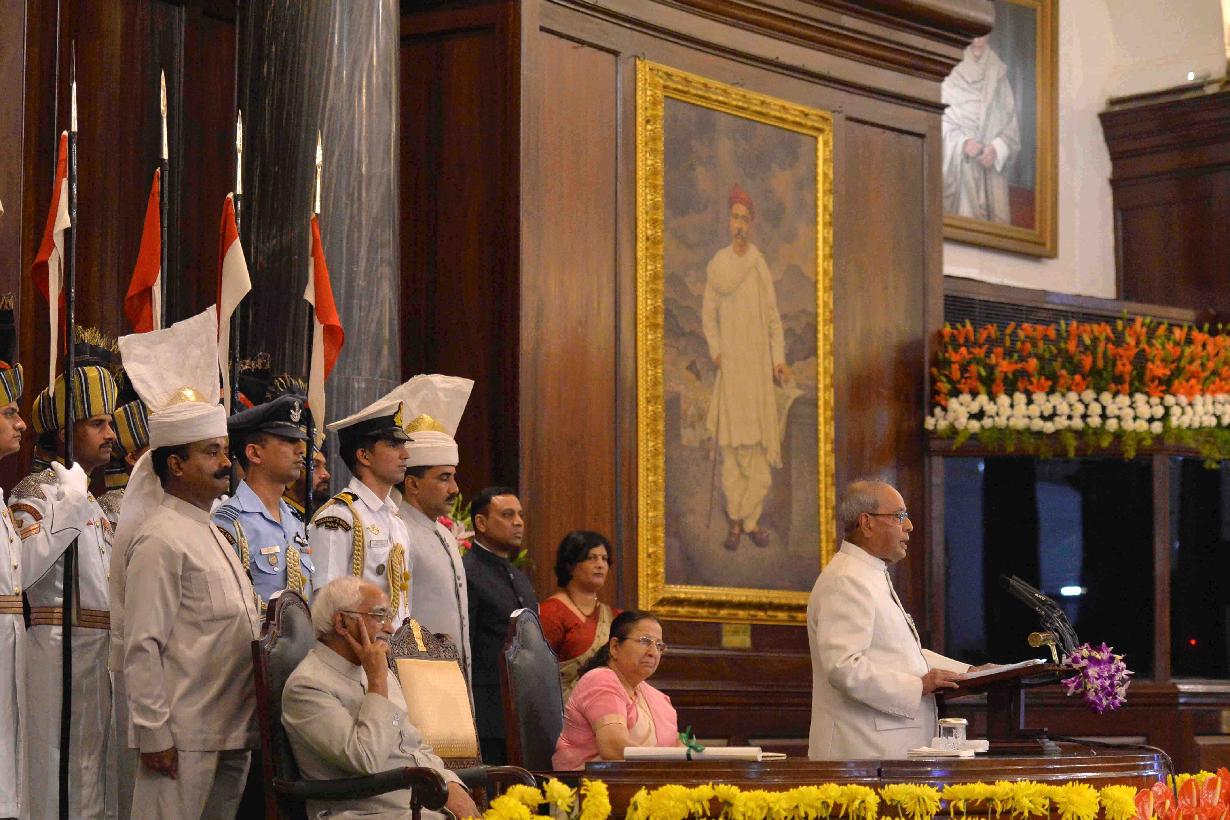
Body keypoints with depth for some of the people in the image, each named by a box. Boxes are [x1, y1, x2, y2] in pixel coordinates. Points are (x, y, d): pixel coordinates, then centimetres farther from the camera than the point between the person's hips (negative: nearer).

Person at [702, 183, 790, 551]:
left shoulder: (761, 265, 4)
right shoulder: (717, 264, 3)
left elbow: (773, 317, 6)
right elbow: (708, 314, 9)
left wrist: (779, 360, -2)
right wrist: (715, 351, -4)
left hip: (758, 363, 1)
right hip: (730, 364, -1)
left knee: (759, 444, -1)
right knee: (731, 444, -2)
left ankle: (752, 519, 7)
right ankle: (734, 522, 3)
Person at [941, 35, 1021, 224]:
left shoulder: (1000, 80, 11)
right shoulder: (952, 82, 5)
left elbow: (1012, 127, 8)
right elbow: (943, 125, 2)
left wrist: (997, 148, -10)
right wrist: (963, 144, -15)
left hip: (993, 168, 2)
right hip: (962, 170, -2)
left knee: (997, 221, -7)